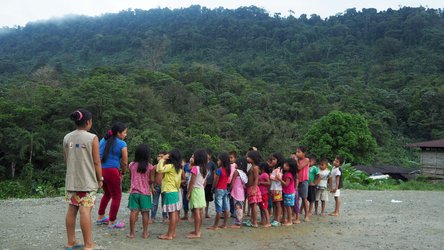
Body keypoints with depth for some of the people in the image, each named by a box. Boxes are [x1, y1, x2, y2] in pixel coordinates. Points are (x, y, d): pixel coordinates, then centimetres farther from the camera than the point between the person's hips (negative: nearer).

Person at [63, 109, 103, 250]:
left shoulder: (67, 138, 4)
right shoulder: (92, 138, -12)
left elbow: (66, 160, 12)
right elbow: (96, 162, -10)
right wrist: (100, 179, 0)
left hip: (71, 180, 6)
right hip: (87, 181, -5)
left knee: (71, 210, 12)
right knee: (85, 211, -5)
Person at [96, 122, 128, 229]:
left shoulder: (103, 140, 12)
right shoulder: (122, 144, -6)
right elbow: (125, 162, -7)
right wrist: (122, 173, 10)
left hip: (100, 170, 7)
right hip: (112, 171, -7)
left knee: (107, 193, 25)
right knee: (116, 196, 7)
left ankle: (100, 217, 32)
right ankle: (112, 222, 12)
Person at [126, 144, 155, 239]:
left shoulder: (131, 165, -2)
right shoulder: (150, 167, -7)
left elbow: (131, 177, 10)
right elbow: (152, 180, -4)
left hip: (134, 191, 1)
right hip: (145, 192, -1)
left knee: (133, 212, 4)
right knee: (145, 212, 6)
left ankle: (131, 233, 8)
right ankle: (145, 233, 12)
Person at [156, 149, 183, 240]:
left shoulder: (170, 166, -12)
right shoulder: (178, 168, 12)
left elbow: (160, 169, -23)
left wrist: (162, 159, -13)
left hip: (169, 192, -9)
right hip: (175, 191, 9)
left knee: (172, 214, -6)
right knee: (175, 214, 11)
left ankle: (169, 235, -2)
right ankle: (173, 232, 19)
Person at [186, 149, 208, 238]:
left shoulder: (195, 168, -15)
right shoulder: (205, 169, 8)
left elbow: (192, 182, -15)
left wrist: (188, 193, -10)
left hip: (195, 191, -8)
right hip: (201, 191, 8)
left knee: (196, 212, -6)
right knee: (200, 211, 12)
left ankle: (196, 233, -4)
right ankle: (198, 230, 21)